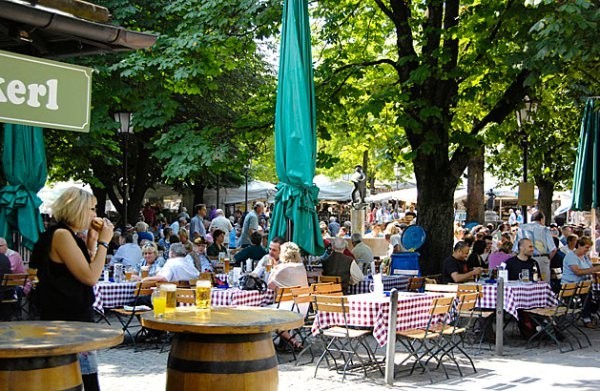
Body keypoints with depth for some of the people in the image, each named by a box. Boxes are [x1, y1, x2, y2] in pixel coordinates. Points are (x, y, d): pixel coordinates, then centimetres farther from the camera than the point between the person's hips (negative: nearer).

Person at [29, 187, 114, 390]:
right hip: (69, 320, -11)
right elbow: (90, 277, -20)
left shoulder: (68, 235, 15)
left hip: (73, 316, 11)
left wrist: (92, 243, 9)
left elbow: (87, 272, 18)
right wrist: (103, 242, -11)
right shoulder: (61, 235, -15)